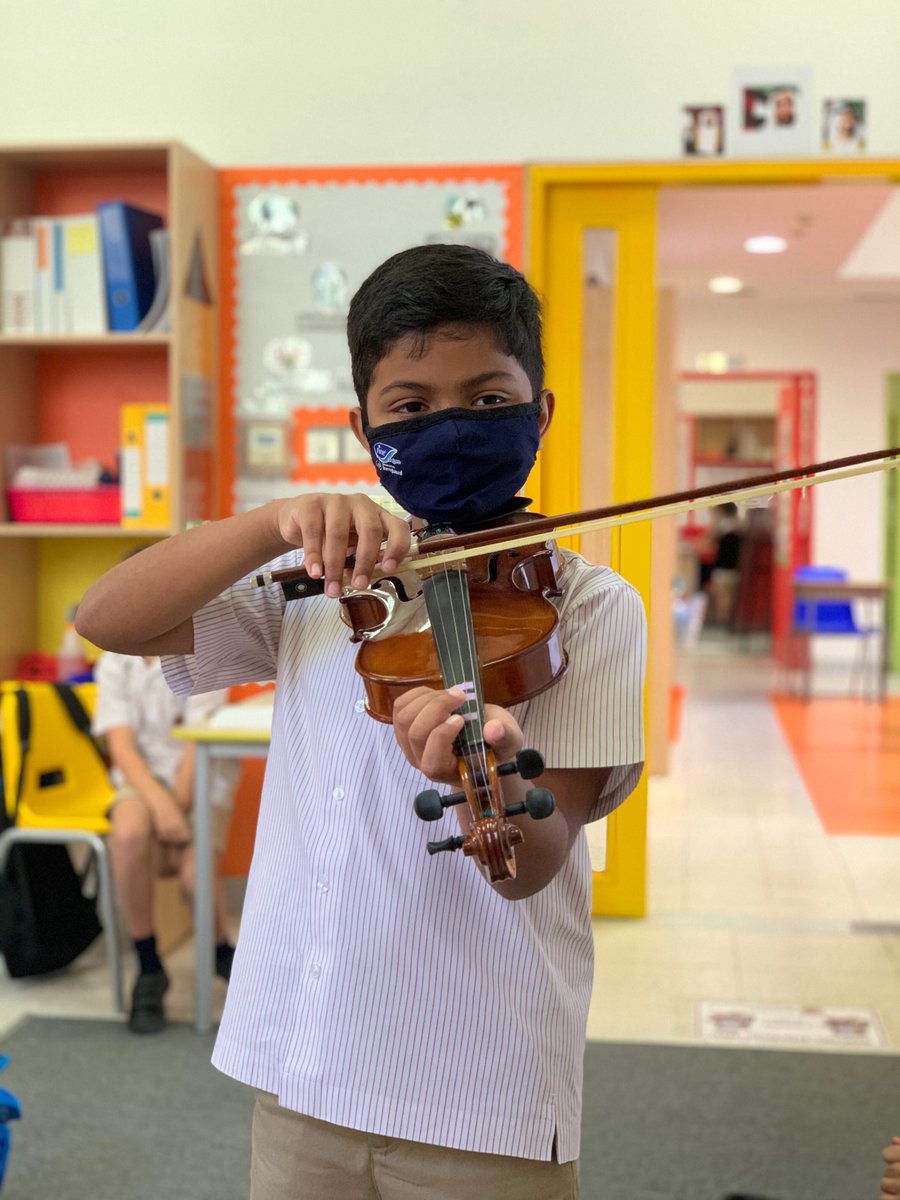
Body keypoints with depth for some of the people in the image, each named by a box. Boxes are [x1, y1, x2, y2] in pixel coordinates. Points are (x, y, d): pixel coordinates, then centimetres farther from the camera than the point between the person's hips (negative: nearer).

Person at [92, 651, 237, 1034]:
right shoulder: (114, 663, 1)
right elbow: (121, 745, -9)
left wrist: (178, 809, -20)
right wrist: (160, 803, -23)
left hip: (199, 785, -1)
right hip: (142, 783, 1)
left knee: (196, 876, -26)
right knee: (130, 834, -33)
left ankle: (223, 953, 11)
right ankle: (148, 970, -16)